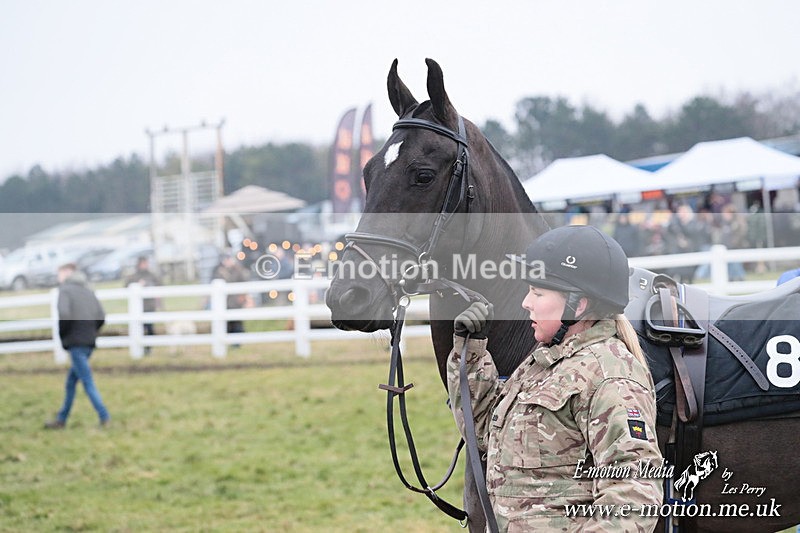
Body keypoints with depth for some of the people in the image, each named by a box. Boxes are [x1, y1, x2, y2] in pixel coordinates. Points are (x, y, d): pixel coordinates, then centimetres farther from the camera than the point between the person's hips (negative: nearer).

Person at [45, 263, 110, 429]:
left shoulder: (65, 290, -6)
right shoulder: (88, 291, 15)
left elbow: (64, 314, -21)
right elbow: (101, 317, 8)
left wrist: (62, 334, -7)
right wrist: (91, 332, 12)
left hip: (76, 342, -7)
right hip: (89, 343, 7)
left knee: (88, 383, -7)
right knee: (70, 382, 17)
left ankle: (105, 419, -12)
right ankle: (61, 419, 24)